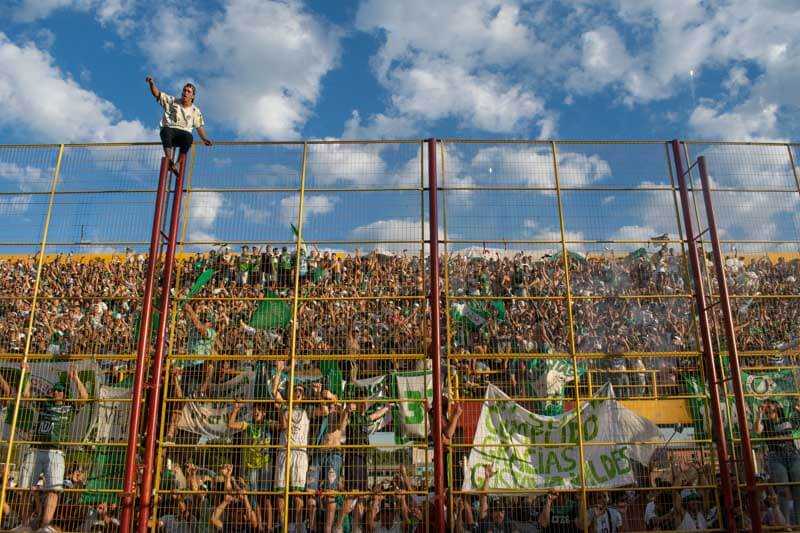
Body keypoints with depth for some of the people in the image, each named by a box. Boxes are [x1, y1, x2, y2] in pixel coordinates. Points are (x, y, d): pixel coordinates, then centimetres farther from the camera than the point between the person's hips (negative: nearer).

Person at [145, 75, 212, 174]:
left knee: (189, 137, -37)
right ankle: (169, 160, -48)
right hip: (170, 130, 0)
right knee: (166, 130, -39)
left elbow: (199, 127, 19)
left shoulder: (195, 111, 16)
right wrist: (151, 83, -9)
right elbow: (157, 94, 9)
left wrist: (204, 139, 3)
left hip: (184, 133, 0)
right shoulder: (172, 101, 14)